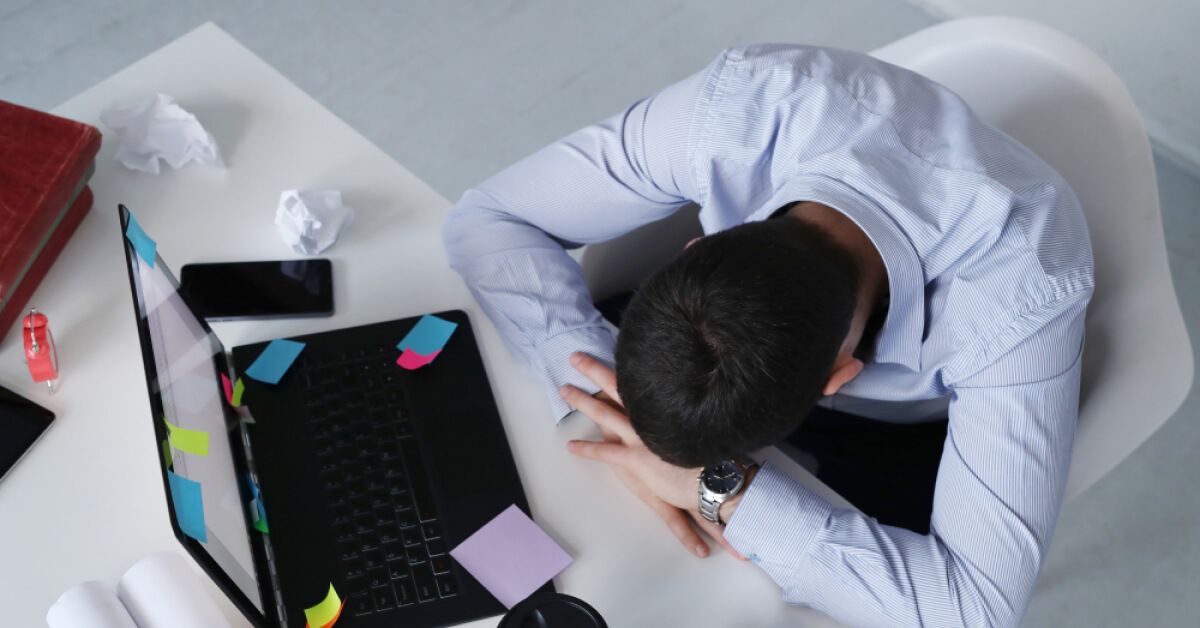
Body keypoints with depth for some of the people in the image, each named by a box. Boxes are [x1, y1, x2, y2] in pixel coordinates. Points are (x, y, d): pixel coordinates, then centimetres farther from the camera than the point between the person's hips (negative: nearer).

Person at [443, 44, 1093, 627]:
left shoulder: (1022, 290, -41)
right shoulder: (739, 109, -36)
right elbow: (490, 219, -26)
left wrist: (721, 487, -44)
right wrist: (616, 401, -40)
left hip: (915, 437, -2)